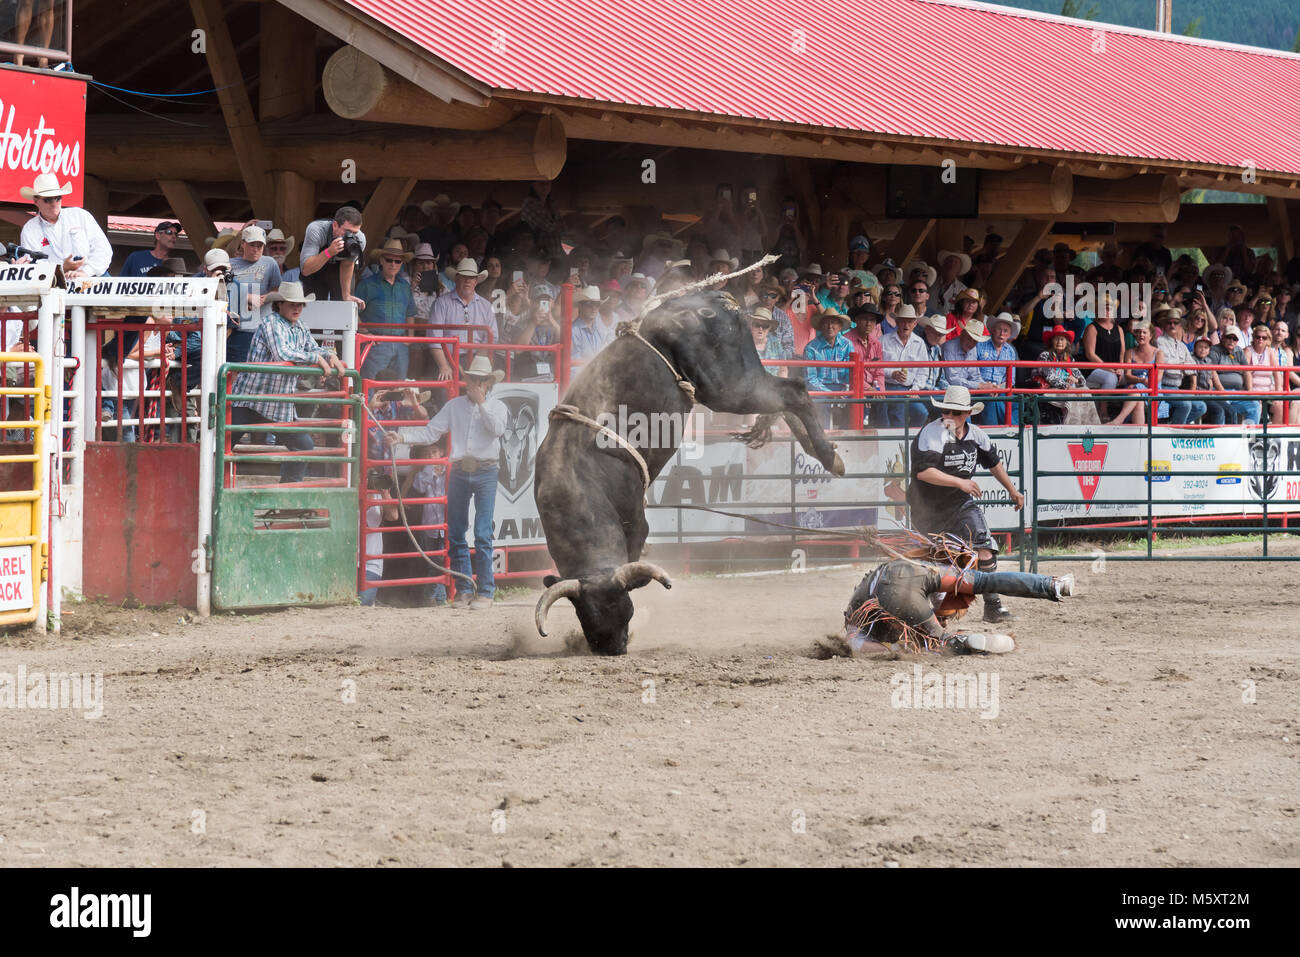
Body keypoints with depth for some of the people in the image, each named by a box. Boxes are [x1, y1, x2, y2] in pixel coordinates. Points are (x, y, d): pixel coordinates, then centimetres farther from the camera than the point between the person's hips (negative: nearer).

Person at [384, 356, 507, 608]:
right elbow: (431, 432, 6)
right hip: (459, 472, 3)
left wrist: (481, 403, -11)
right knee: (455, 534, 4)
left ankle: (486, 591, -3)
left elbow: (498, 429, -14)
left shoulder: (497, 406, 6)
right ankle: (464, 589, 12)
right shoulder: (454, 406, 11)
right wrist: (402, 436, -6)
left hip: (485, 473, -3)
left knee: (483, 535, -8)